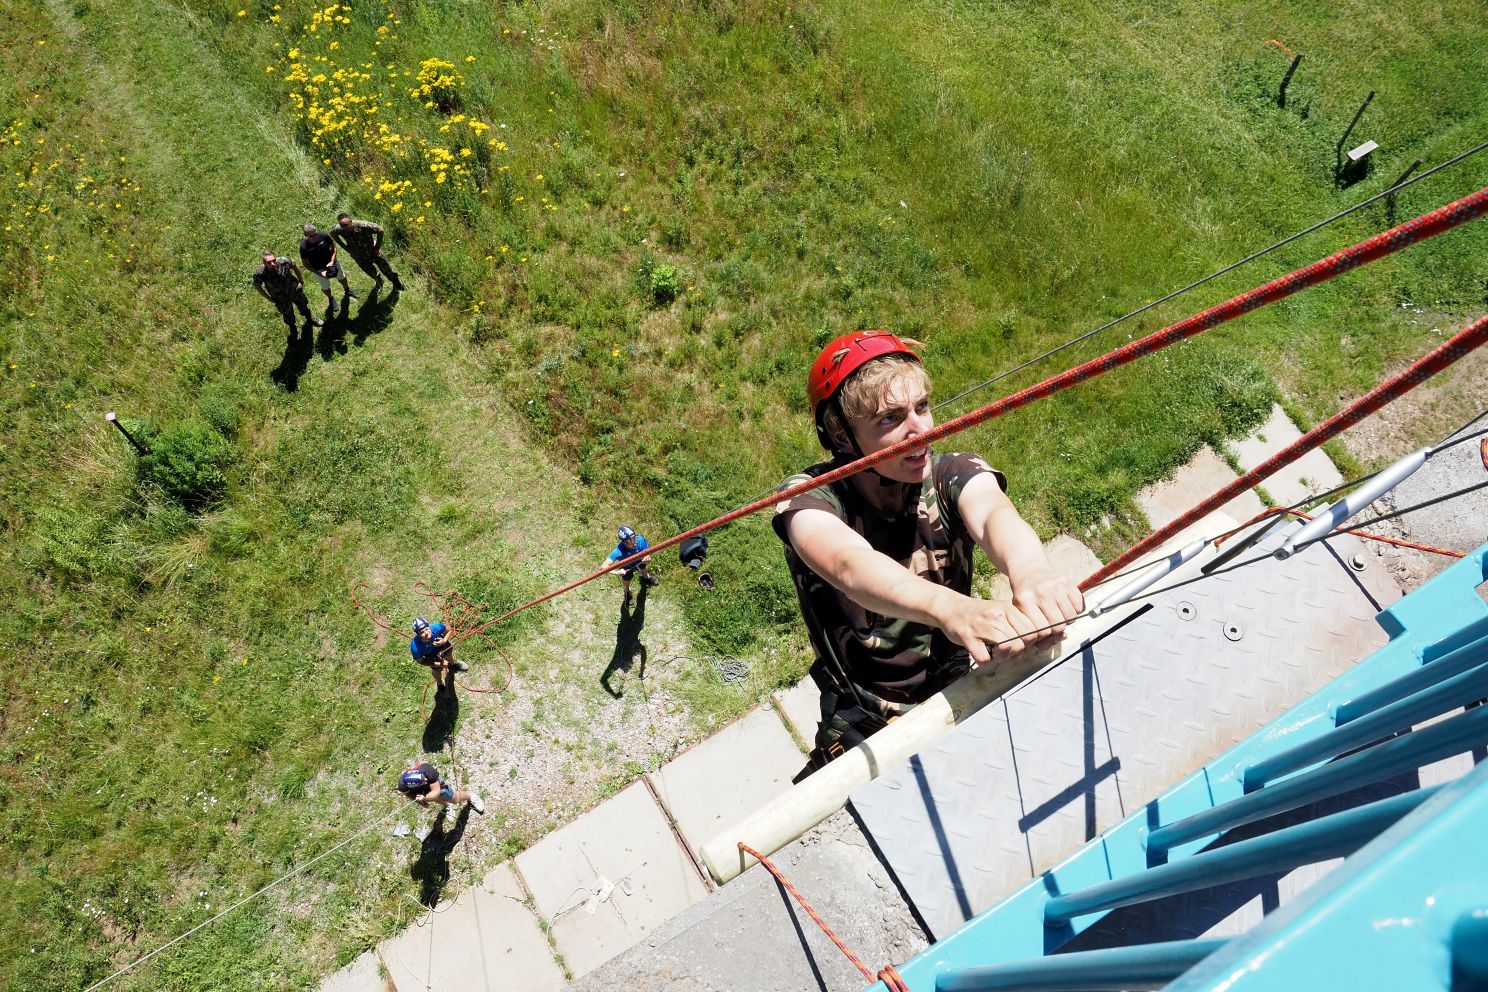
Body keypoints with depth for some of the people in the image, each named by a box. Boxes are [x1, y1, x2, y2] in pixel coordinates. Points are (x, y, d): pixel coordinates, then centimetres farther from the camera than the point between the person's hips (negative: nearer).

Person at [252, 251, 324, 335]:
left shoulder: (283, 261, -33)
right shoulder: (260, 273, -35)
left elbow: (295, 267, -10)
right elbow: (256, 285, -15)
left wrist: (301, 280, 0)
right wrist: (269, 298, -10)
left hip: (295, 289, 1)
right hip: (281, 299, -1)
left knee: (304, 306, 29)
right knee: (288, 315, 26)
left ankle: (310, 319, 63)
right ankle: (292, 329, 58)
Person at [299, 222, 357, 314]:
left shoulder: (324, 236, -27)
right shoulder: (304, 247, -30)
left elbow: (333, 246, -9)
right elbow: (305, 263, -18)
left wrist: (332, 261, -21)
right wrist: (319, 273, -24)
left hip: (332, 263, 2)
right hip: (319, 269, -2)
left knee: (342, 278, 28)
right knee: (325, 287, 20)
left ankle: (347, 290, 62)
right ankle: (330, 299, 54)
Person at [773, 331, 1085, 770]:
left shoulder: (953, 475, -10)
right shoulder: (809, 497, -17)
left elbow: (993, 514, -32)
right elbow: (849, 564, -38)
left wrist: (1030, 573, -56)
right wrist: (950, 607, -58)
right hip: (862, 731, -2)